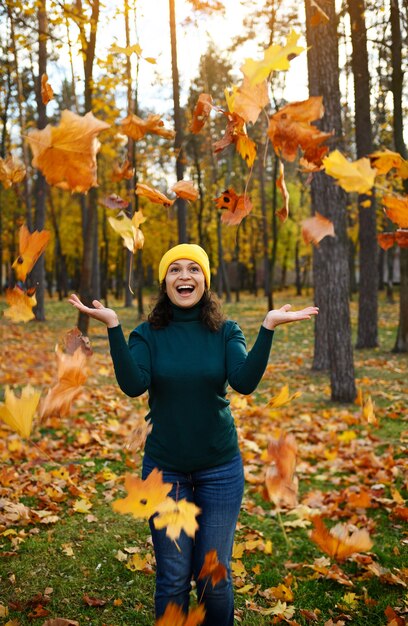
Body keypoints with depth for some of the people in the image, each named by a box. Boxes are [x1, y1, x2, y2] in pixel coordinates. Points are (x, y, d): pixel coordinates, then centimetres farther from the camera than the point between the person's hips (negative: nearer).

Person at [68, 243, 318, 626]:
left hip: (220, 468, 0)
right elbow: (132, 385, -21)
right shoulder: (147, 334, -4)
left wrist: (268, 327, -27)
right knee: (173, 579, 10)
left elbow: (245, 382, -19)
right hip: (164, 468, 0)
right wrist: (113, 327, -27)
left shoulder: (226, 332, -3)